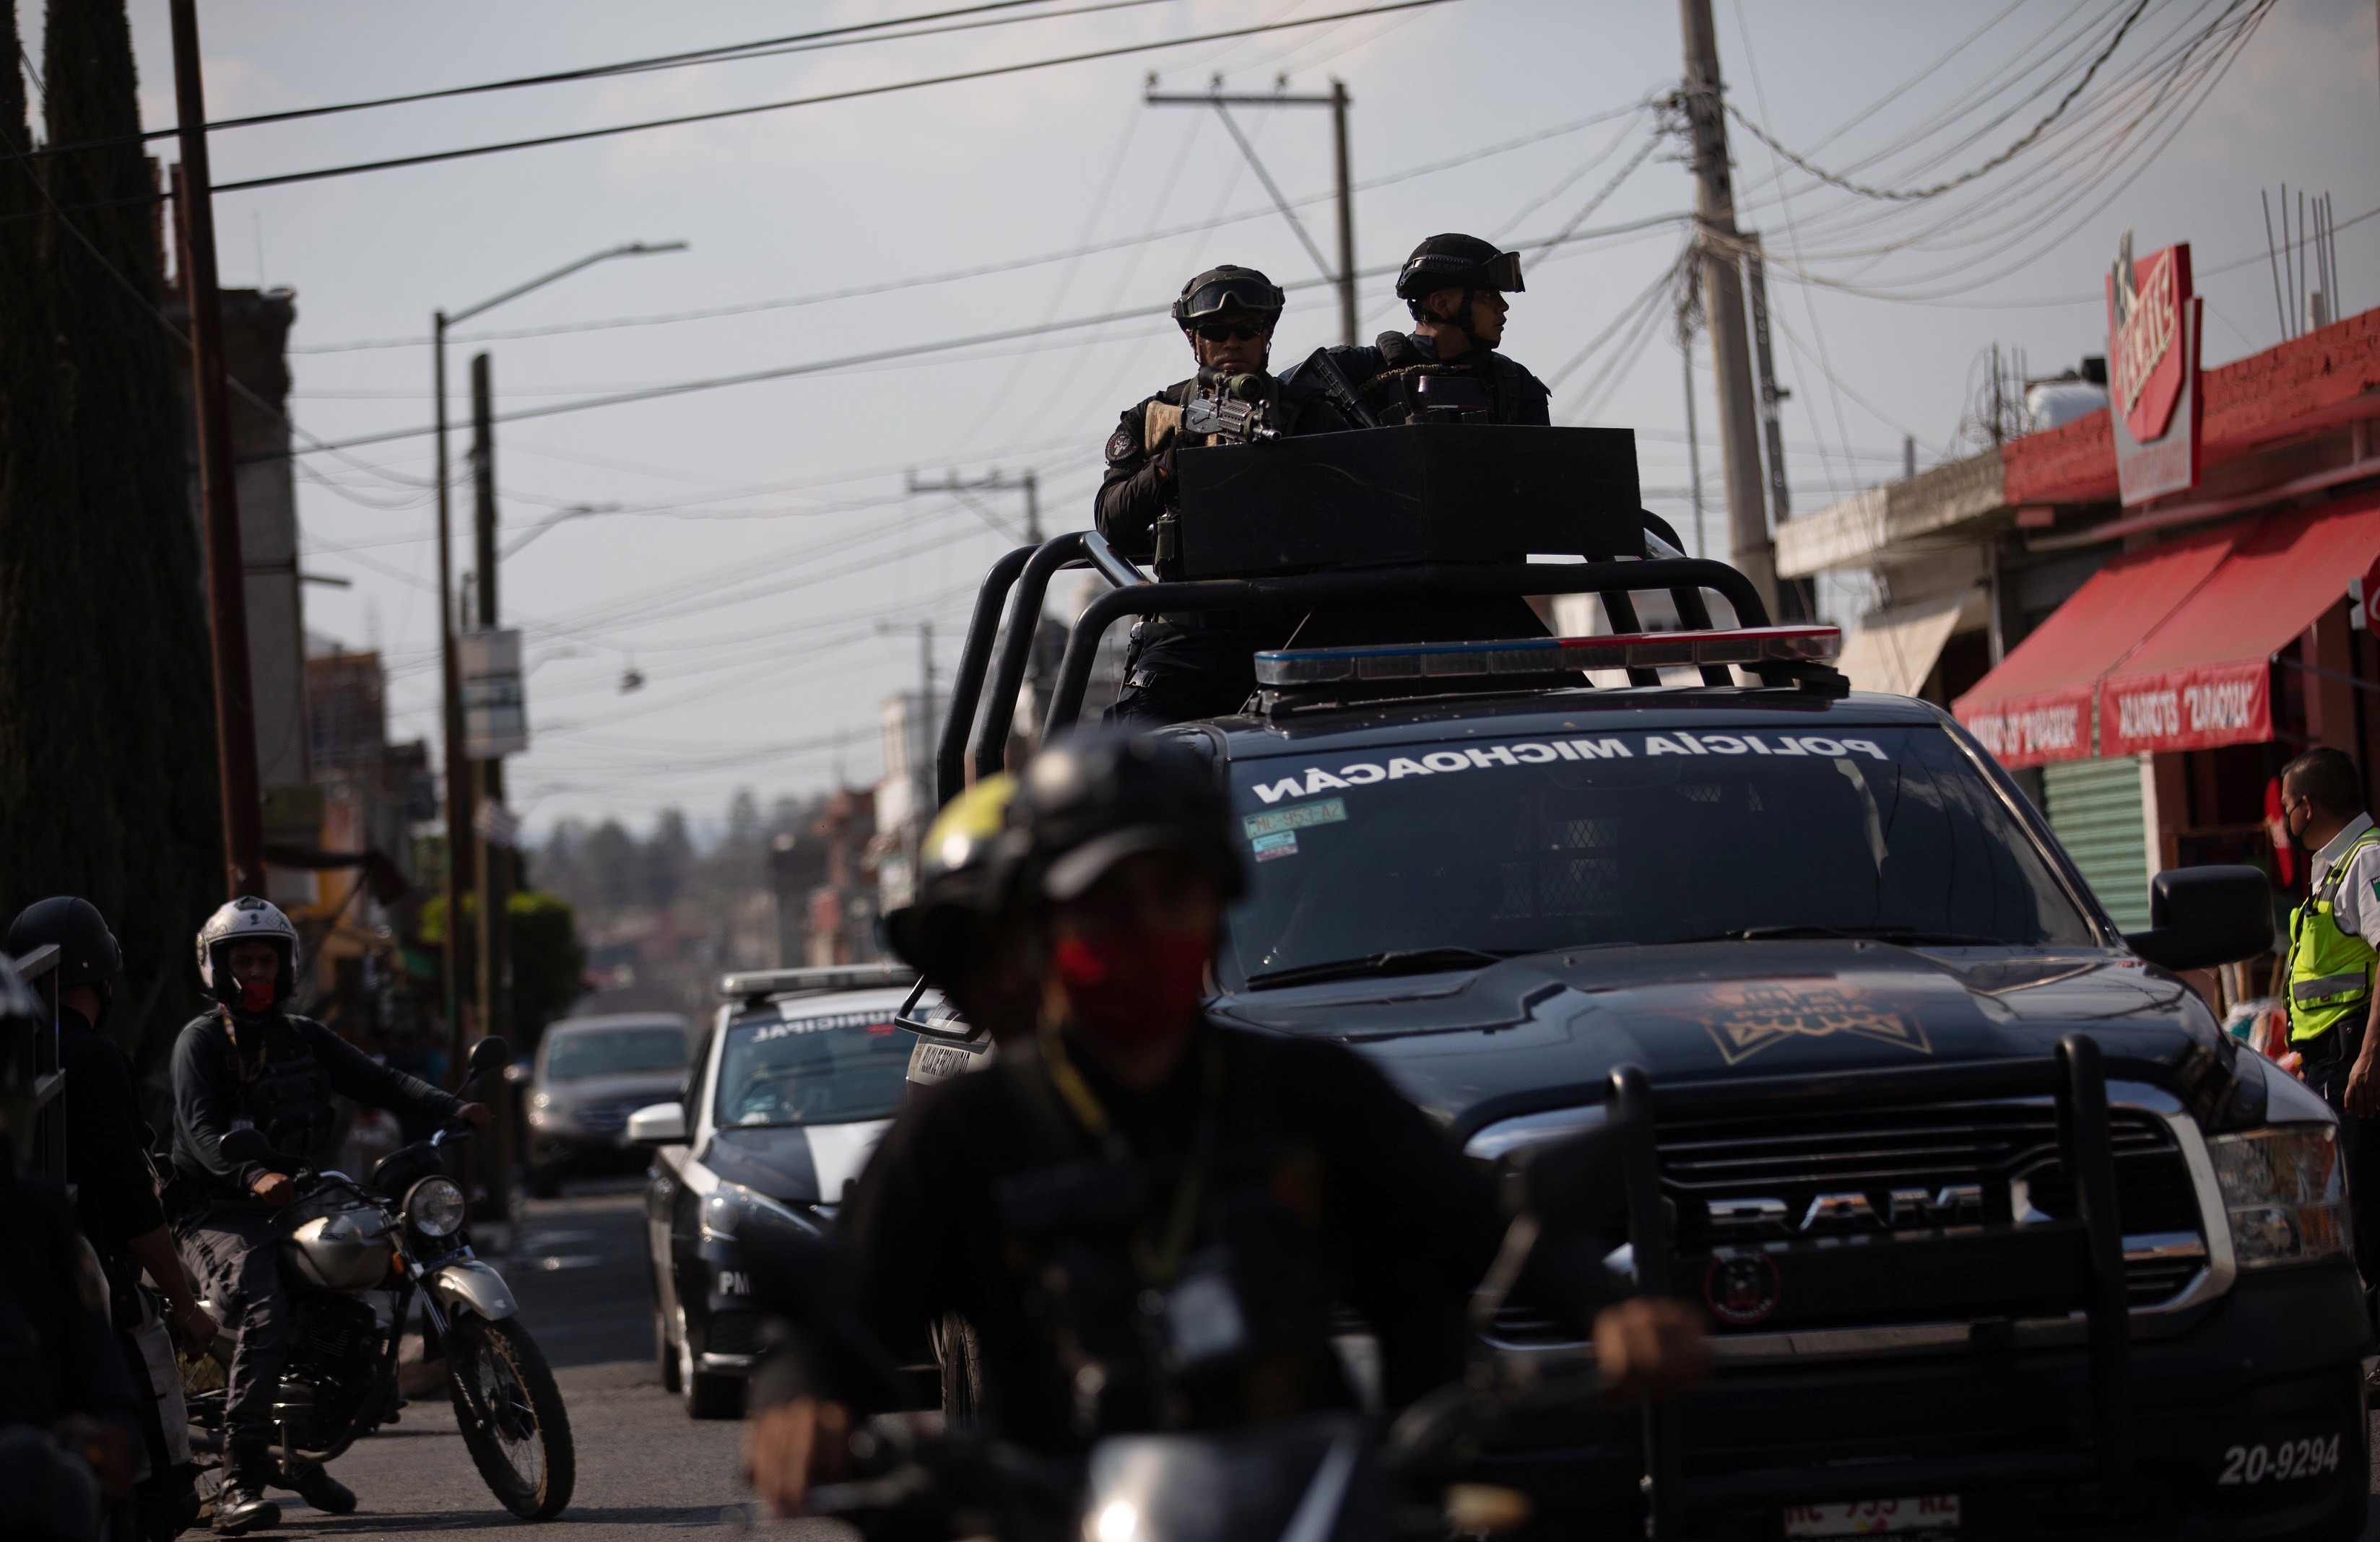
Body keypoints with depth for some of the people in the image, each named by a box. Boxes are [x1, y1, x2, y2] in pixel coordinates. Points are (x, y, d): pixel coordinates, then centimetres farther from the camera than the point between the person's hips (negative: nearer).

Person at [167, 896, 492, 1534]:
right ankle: (239, 1483, -37)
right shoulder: (201, 1040, -3)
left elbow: (376, 1080, 6)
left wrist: (452, 1107, -12)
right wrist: (253, 1177, -39)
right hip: (218, 1212, -7)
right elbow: (201, 1128, -19)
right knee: (267, 1308, -31)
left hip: (292, 1201, 7)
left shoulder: (303, 1037, 18)